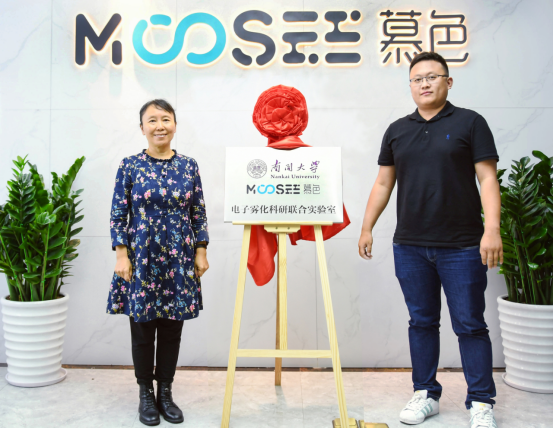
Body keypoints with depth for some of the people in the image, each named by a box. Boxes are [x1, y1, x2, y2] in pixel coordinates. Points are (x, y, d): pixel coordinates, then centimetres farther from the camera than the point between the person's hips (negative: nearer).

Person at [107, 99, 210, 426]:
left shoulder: (189, 166, 4)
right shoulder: (130, 166, -1)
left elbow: (199, 214, 6)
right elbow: (119, 214, -1)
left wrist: (201, 252, 2)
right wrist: (121, 255, -7)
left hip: (179, 259, 2)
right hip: (142, 258, -1)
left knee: (172, 330, 9)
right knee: (143, 329, 8)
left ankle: (165, 392, 26)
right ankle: (146, 394, 26)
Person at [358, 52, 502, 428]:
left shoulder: (470, 123, 1)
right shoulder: (397, 130, 11)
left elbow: (487, 179, -5)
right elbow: (384, 183, 14)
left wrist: (492, 229, -16)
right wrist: (367, 228, 10)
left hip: (462, 246, -3)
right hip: (410, 246, 4)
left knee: (470, 325, 3)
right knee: (422, 322, 12)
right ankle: (426, 394, 25)